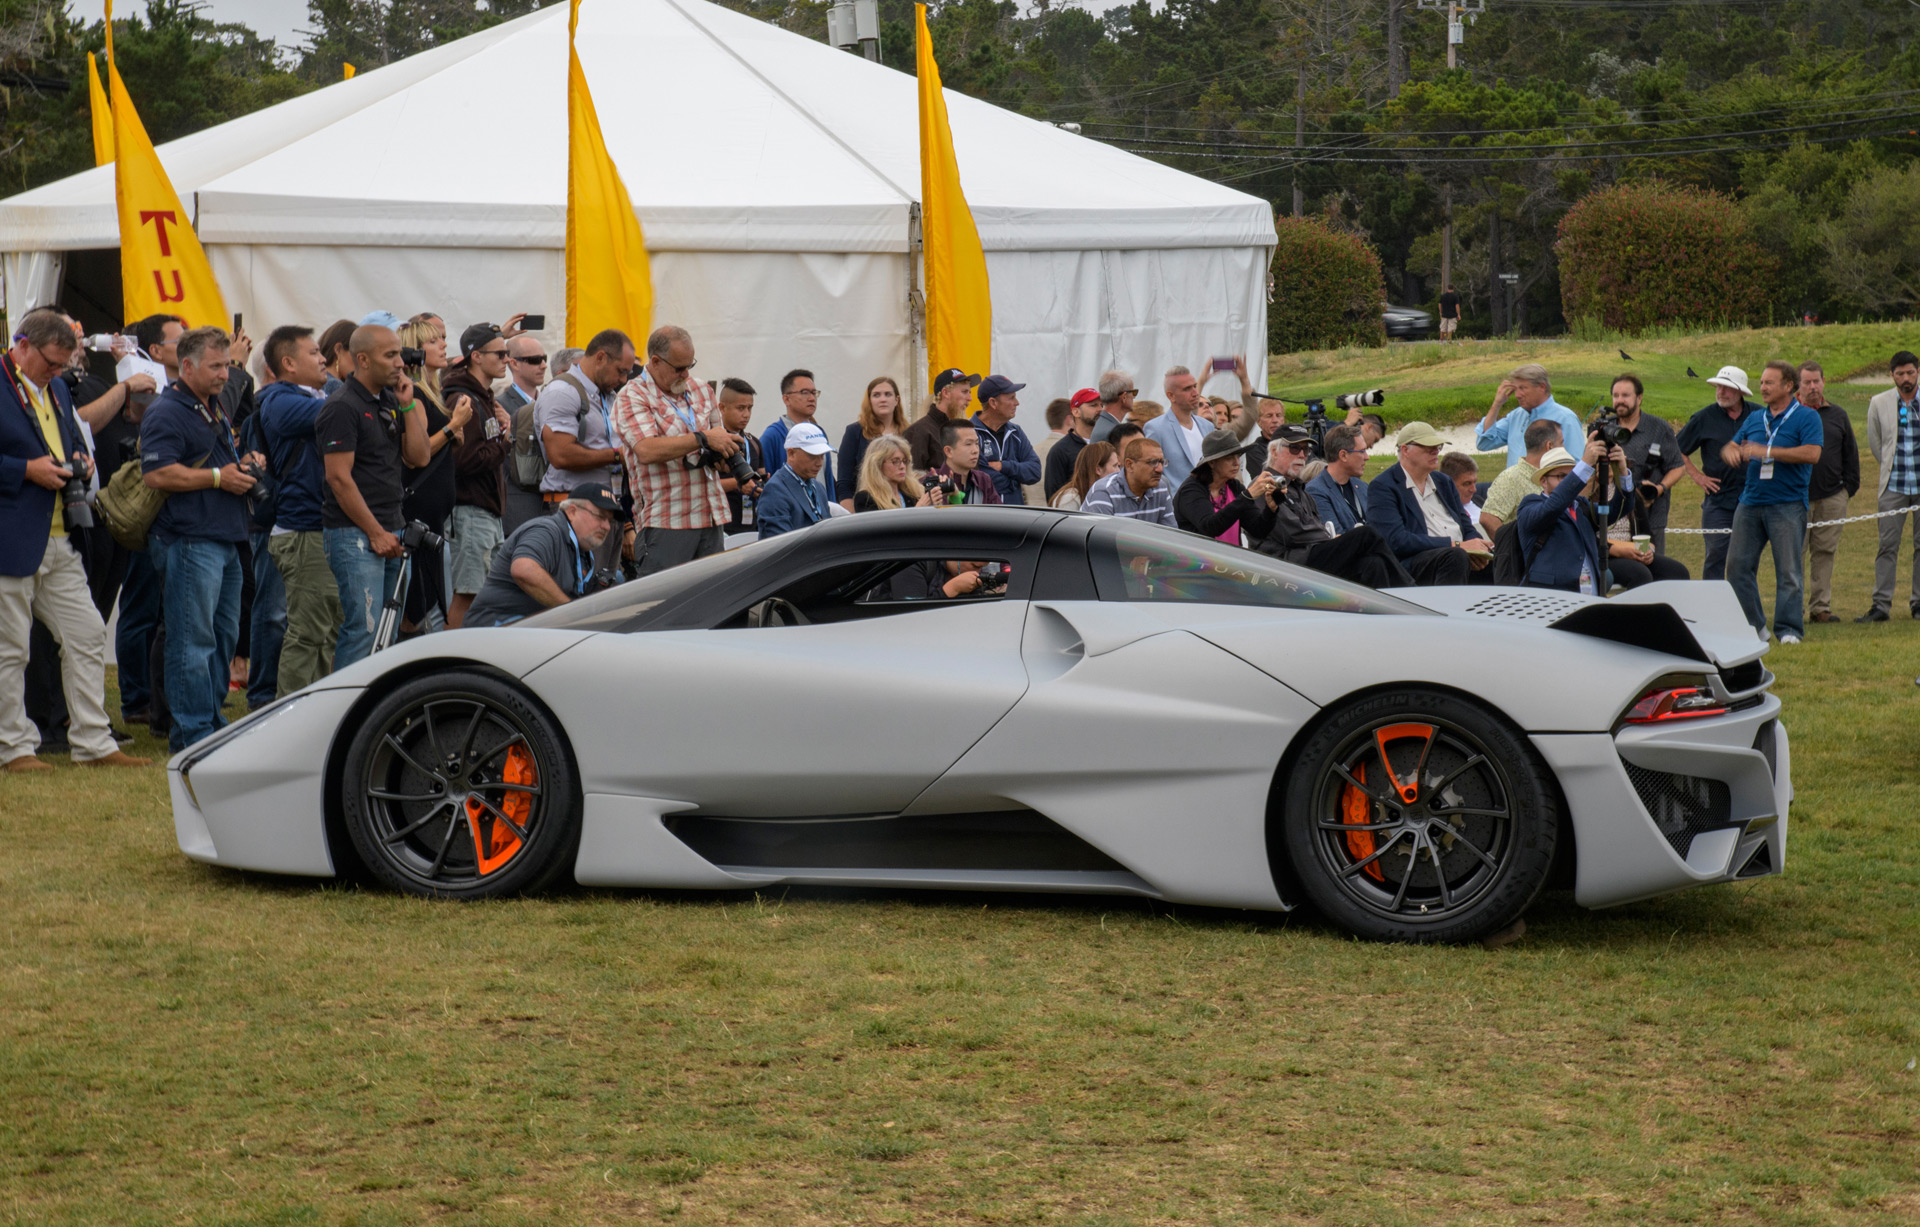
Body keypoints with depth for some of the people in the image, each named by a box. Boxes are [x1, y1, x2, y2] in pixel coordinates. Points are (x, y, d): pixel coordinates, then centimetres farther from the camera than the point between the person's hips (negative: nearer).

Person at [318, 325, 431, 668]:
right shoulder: (342, 407, -10)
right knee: (363, 627, -12)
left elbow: (419, 458, 11)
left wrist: (408, 406, 1)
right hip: (354, 533, -8)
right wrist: (376, 533, -14)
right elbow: (339, 478, -14)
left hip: (390, 531, 8)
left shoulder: (391, 401, 15)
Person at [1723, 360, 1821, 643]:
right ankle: (1752, 625, 11)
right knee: (1738, 565, 2)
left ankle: (1789, 628, 0)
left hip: (1787, 505, -6)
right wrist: (1731, 451, -5)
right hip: (1751, 501, 6)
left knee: (1788, 570, -5)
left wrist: (1766, 451, -17)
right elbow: (1731, 448, 22)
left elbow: (1812, 454, -16)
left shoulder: (1806, 417, -2)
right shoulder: (1754, 420, 18)